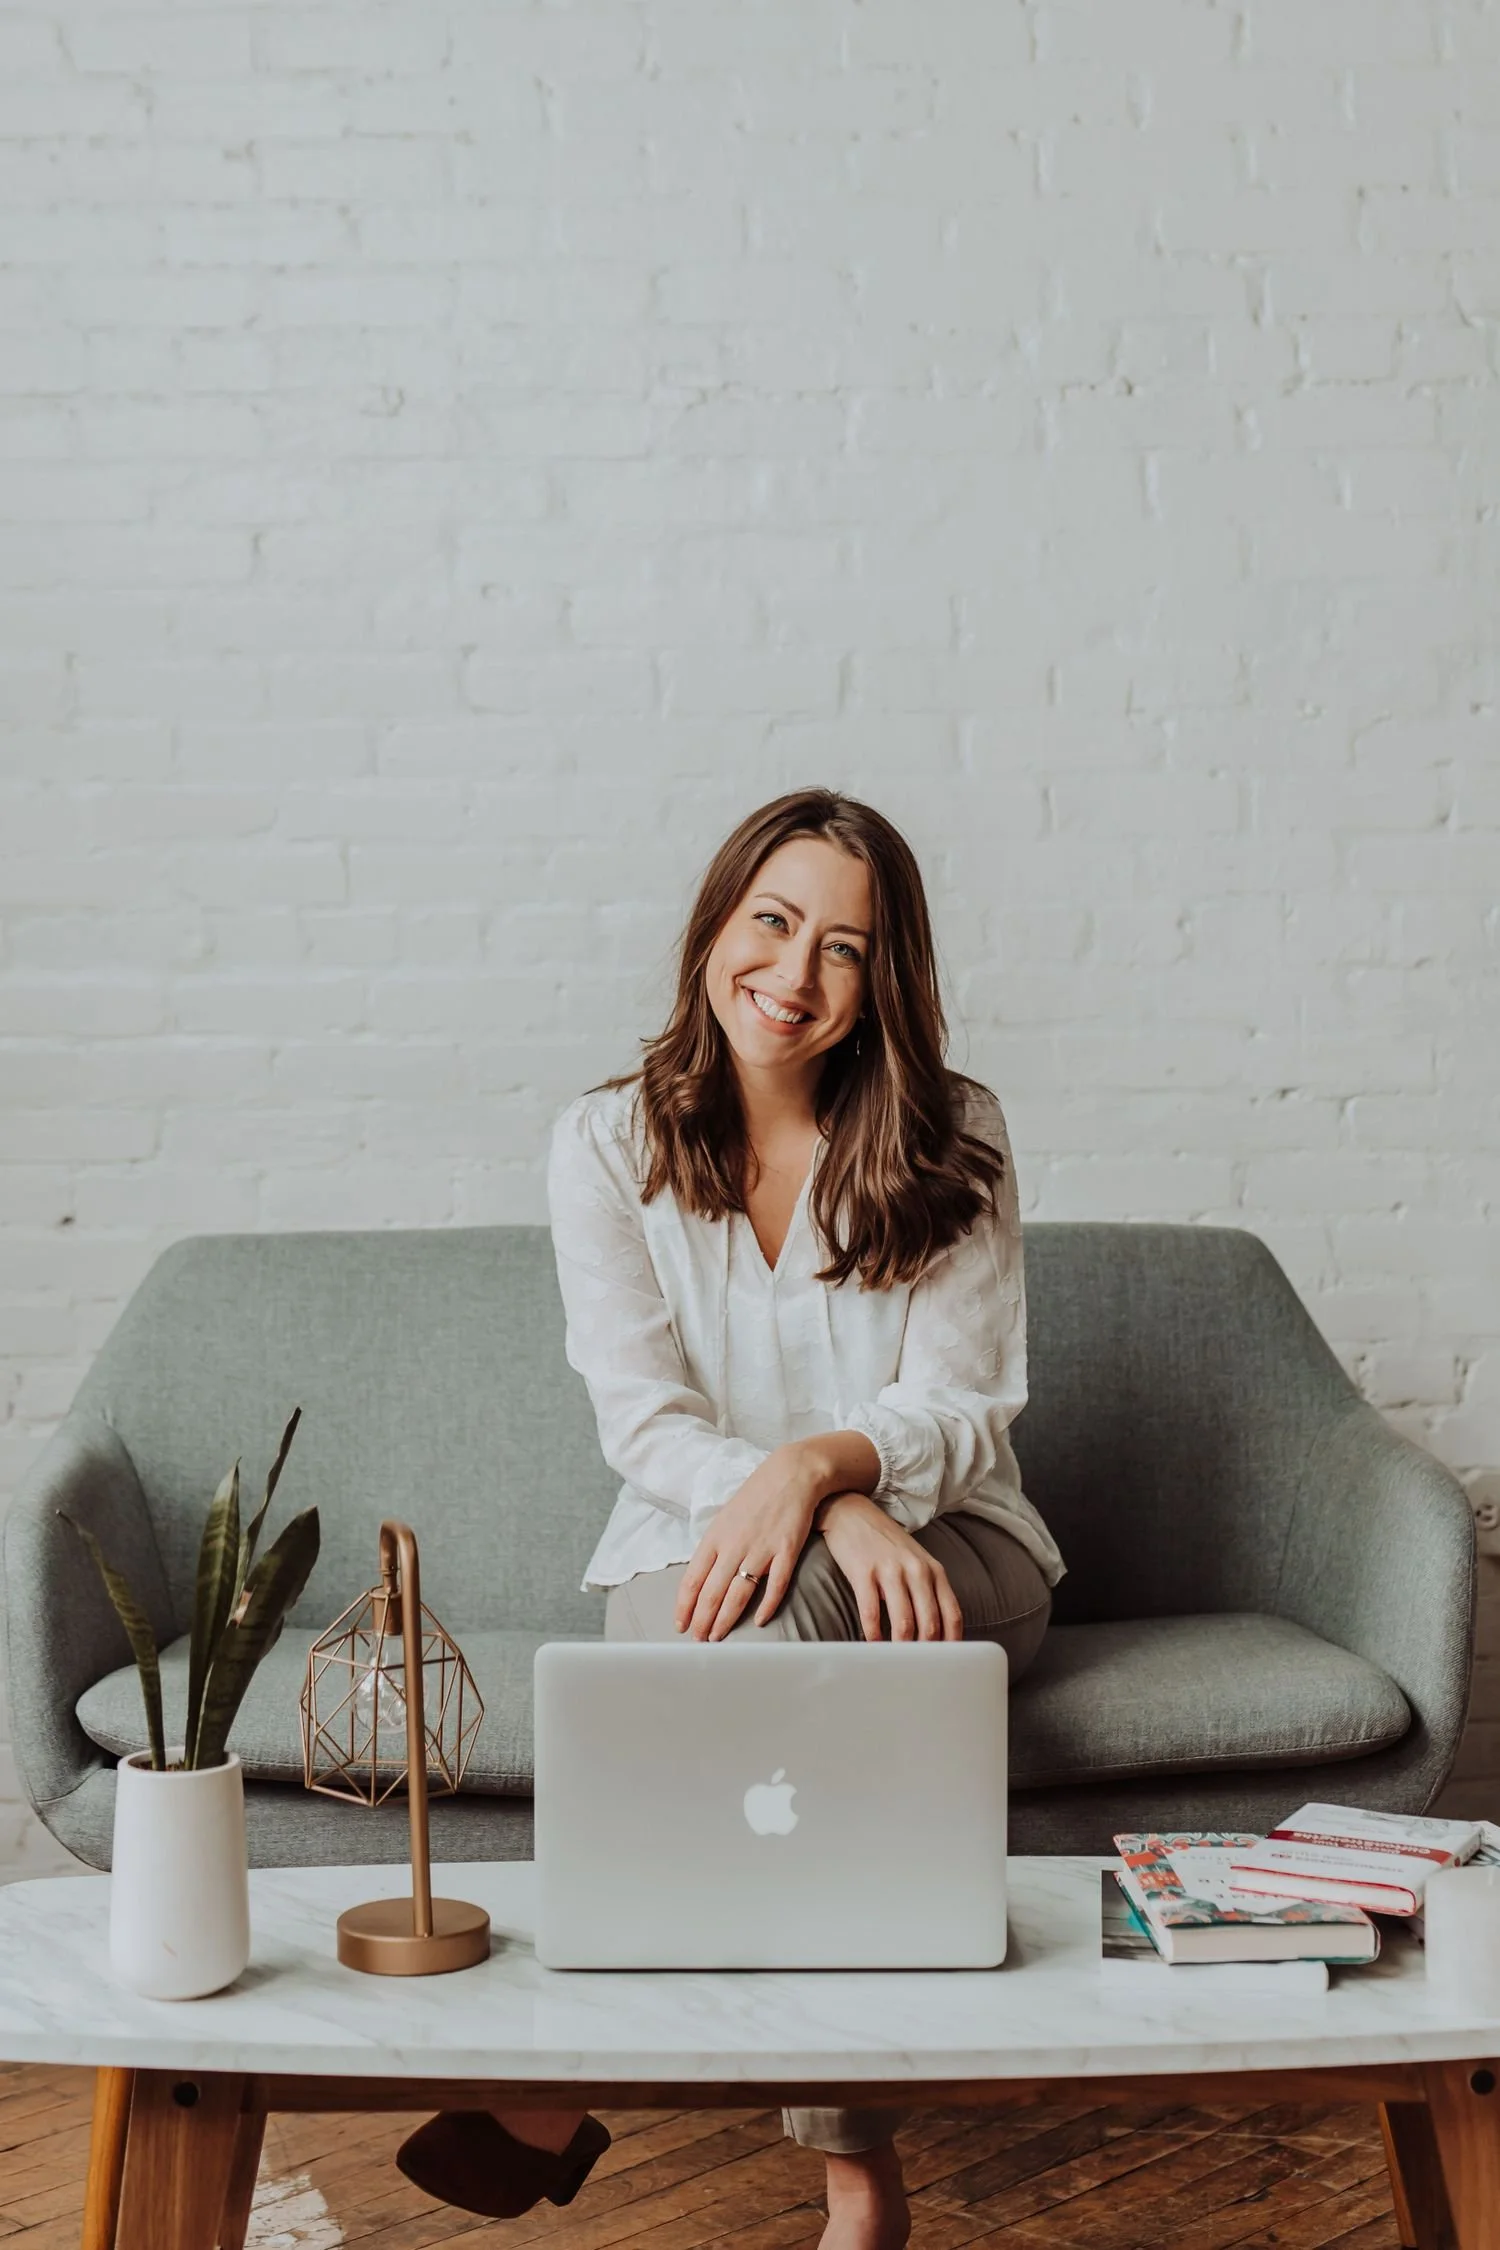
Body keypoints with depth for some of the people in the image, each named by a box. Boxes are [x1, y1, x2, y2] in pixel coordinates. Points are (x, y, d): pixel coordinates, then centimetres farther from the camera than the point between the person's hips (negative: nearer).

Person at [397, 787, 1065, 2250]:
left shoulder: (950, 1136, -1)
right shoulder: (607, 1142, 0)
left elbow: (957, 1413, -5)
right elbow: (641, 1418, -8)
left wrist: (817, 1469, -29)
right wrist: (842, 1511, -27)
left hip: (939, 1553, 0)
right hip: (693, 1552, 0)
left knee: (777, 1608, -37)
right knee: (774, 1659, -37)